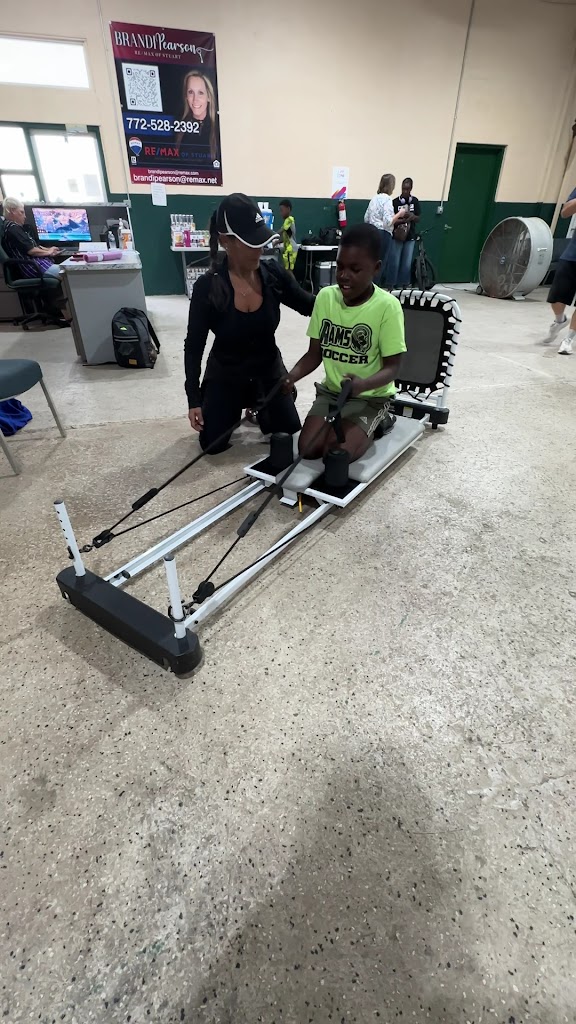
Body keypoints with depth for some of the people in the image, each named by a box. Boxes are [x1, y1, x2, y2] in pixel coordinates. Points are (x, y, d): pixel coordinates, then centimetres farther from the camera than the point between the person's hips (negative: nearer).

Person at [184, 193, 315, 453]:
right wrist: (194, 399, -15)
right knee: (213, 445, 1)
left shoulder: (274, 275, -14)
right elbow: (193, 346, -13)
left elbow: (312, 306, -3)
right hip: (225, 374, -2)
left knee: (291, 435, 4)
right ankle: (239, 405, 33)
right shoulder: (207, 287, -20)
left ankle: (259, 405, 35)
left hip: (269, 370, 2)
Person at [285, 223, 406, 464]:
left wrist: (362, 385, -36)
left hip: (370, 397, -4)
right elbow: (314, 354, 2)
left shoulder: (387, 306, -15)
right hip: (330, 391, 5)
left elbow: (392, 367, -15)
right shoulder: (325, 297, -2)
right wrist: (292, 376, -19)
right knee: (308, 450, -14)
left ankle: (377, 421, 7)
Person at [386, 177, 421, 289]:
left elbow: (418, 219, 7)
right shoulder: (395, 202, -3)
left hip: (410, 237, 3)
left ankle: (403, 285, 14)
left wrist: (412, 216, -15)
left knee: (407, 263, 4)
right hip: (397, 236, -3)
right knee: (394, 263, -5)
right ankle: (390, 285, 4)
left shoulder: (415, 201, 6)